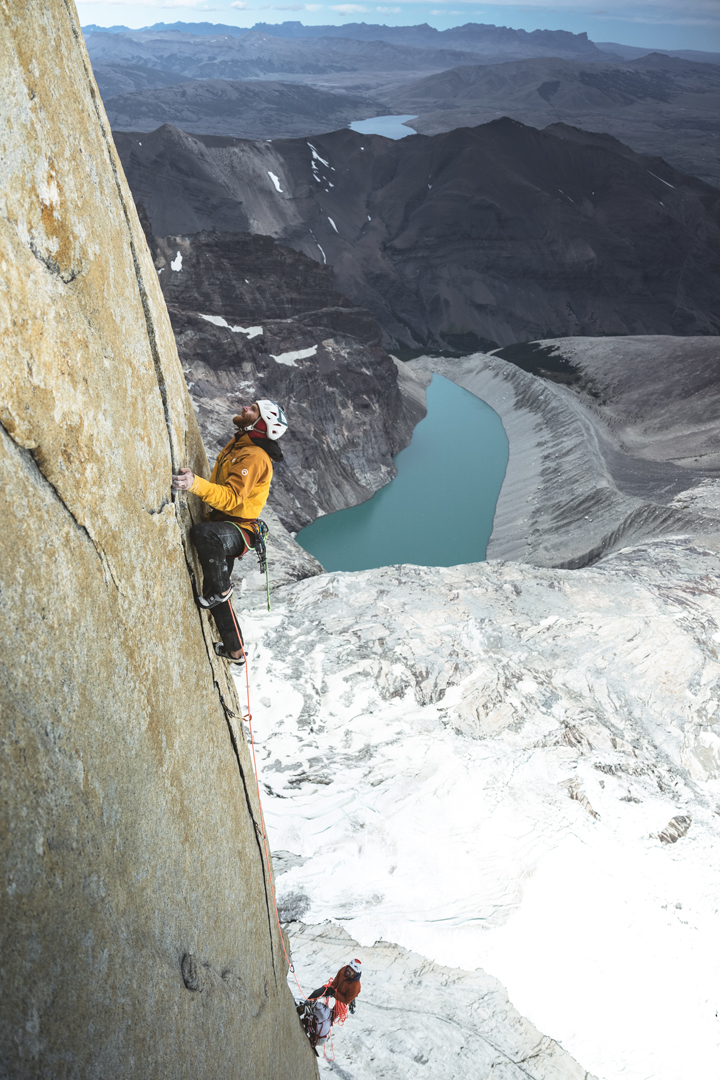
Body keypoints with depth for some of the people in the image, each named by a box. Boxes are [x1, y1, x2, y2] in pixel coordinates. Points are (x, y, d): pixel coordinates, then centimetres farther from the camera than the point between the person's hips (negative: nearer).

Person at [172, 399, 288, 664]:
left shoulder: (254, 456, -18)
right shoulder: (235, 445, 13)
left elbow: (231, 497, -31)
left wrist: (196, 484, -44)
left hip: (238, 530, -10)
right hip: (222, 526, 10)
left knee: (203, 533, -42)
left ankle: (220, 590, -19)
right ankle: (234, 650, 33)